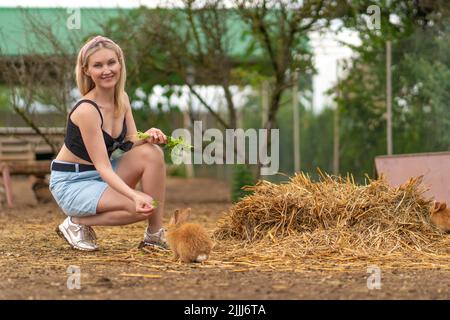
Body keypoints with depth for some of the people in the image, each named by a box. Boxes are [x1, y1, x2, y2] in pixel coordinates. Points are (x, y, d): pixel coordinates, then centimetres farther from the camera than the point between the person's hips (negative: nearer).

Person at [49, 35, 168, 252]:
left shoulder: (122, 99, 0)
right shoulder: (86, 110, -24)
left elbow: (130, 142, 2)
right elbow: (103, 167, -27)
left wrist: (149, 136, -22)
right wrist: (135, 196, -40)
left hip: (103, 175, 7)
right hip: (72, 183, -7)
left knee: (152, 153, -17)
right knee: (144, 207, -26)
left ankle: (155, 235, -11)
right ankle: (78, 223, -4)